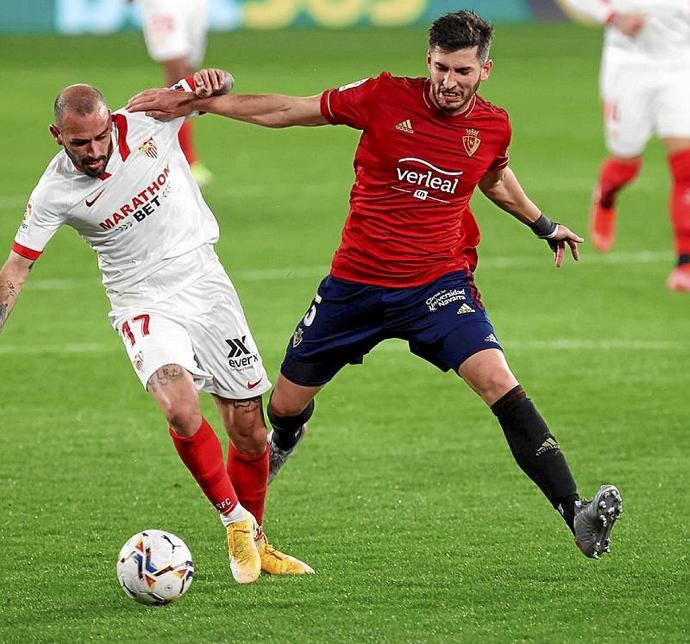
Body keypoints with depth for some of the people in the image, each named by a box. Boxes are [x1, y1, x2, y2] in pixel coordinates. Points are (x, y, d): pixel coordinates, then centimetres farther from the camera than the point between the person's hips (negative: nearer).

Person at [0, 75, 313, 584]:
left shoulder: (147, 122, -12)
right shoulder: (55, 192, -14)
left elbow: (216, 85, 2)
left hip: (204, 282, 2)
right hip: (144, 306, -2)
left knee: (248, 426, 4)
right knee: (180, 406, -29)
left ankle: (254, 540, 27)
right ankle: (234, 519, -9)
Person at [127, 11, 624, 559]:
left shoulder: (493, 127, -3)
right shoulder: (385, 98, -10)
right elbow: (286, 111, -2)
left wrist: (543, 226, 31)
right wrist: (193, 102, -5)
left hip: (439, 284, 0)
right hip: (356, 282, 1)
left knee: (499, 383, -24)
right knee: (286, 406, 11)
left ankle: (577, 515, -25)